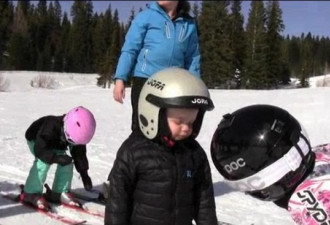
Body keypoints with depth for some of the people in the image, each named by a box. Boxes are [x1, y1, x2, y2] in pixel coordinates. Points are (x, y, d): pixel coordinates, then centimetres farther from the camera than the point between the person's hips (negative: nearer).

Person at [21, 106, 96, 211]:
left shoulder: (77, 133, -25)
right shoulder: (50, 128, -44)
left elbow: (79, 153, -14)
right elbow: (40, 150, -41)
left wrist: (84, 174, -17)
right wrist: (56, 158, -54)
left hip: (56, 144, 6)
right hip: (35, 140, -5)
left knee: (67, 163, -10)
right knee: (43, 162, -29)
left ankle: (59, 192, 2)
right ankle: (31, 193, -19)